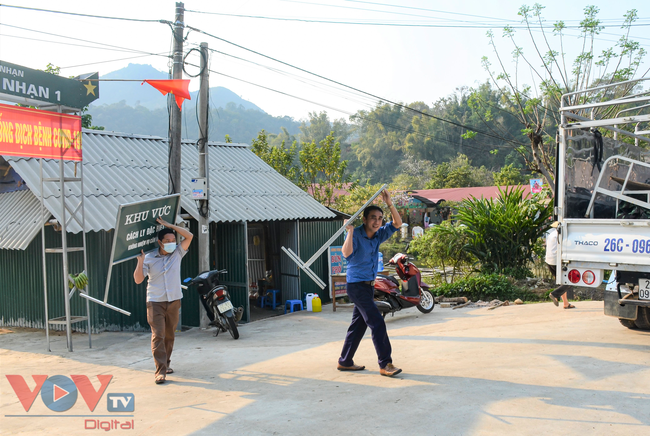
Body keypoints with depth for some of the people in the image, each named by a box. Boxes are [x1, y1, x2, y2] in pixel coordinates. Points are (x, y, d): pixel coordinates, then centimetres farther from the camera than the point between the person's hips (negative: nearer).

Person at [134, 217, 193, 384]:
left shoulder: (177, 254, 4)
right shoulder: (149, 258, -2)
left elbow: (189, 236, -7)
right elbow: (138, 279, -4)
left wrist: (167, 225, -8)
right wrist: (140, 261, -18)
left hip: (174, 301, 3)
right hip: (155, 302, -3)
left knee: (170, 335, 11)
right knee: (158, 335, -10)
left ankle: (166, 363, 27)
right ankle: (160, 371, -11)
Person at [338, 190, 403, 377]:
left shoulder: (378, 235, 6)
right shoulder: (356, 234, -16)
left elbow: (397, 223, 4)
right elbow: (346, 253, -33)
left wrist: (390, 204, -8)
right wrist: (350, 231, -30)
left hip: (368, 285, 9)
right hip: (357, 285, -9)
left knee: (358, 325, 14)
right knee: (377, 323, -11)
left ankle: (345, 362, 25)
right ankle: (385, 364, -7)